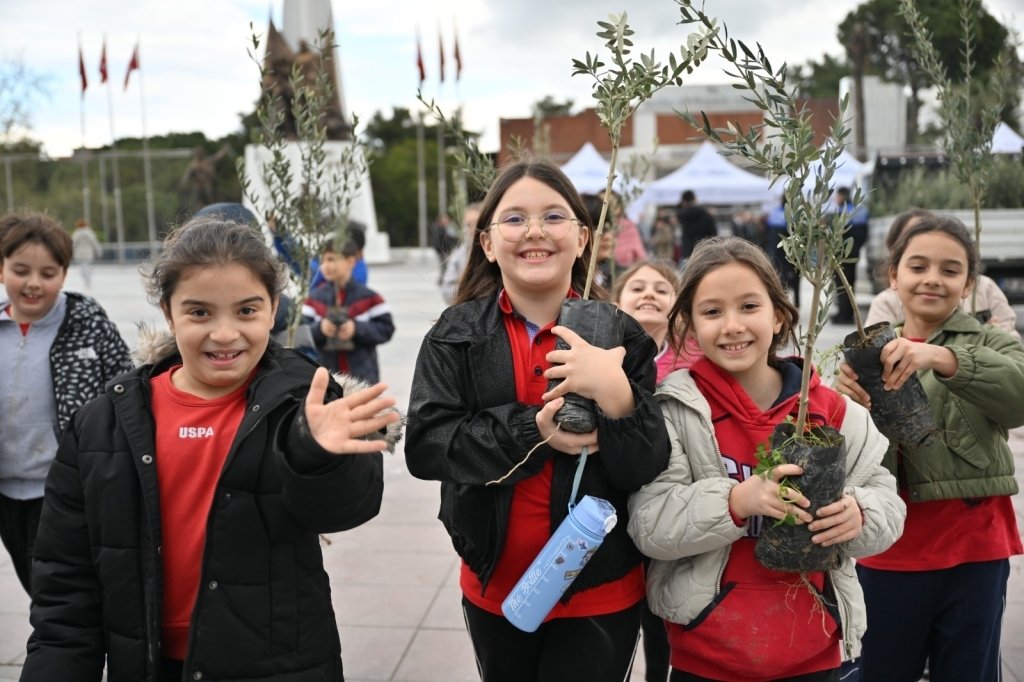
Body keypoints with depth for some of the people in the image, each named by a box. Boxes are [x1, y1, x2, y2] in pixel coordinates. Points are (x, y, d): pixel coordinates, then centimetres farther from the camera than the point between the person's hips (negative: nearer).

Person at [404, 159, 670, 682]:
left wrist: (616, 395, -29)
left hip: (599, 596, -1)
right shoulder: (456, 334, -4)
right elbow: (424, 446, -13)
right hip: (493, 591, 2)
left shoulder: (621, 336, -7)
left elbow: (648, 471, -11)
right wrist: (530, 431, -24)